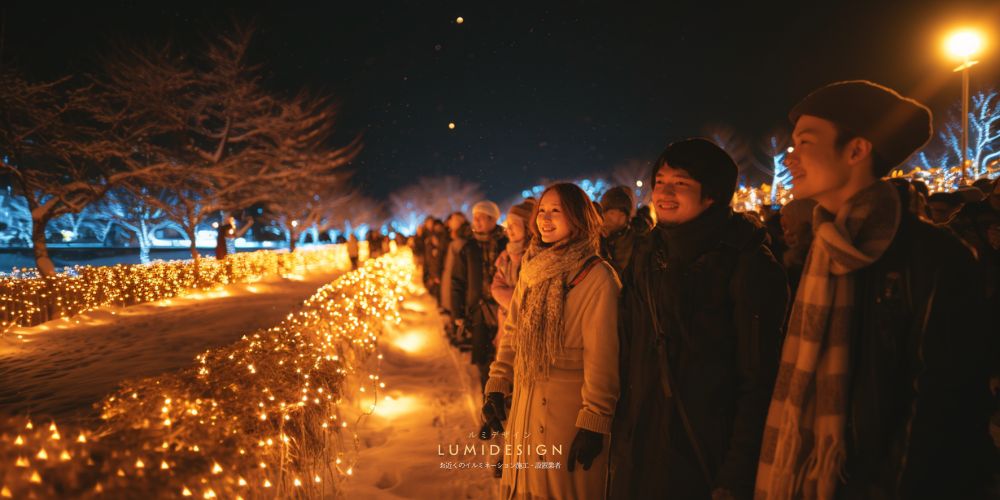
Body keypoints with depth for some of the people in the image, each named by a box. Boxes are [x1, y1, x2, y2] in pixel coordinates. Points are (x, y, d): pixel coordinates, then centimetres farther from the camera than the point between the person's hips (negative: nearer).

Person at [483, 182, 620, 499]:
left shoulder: (596, 276, -15)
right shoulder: (531, 268, 7)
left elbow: (602, 356, -17)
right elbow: (512, 333, 12)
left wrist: (594, 422, -18)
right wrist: (496, 387, 6)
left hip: (569, 409, -6)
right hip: (525, 407, 6)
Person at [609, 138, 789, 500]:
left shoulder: (749, 264, -13)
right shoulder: (647, 254, 4)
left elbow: (759, 382, -15)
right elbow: (629, 354, 8)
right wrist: (619, 438, 6)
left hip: (705, 462, -5)